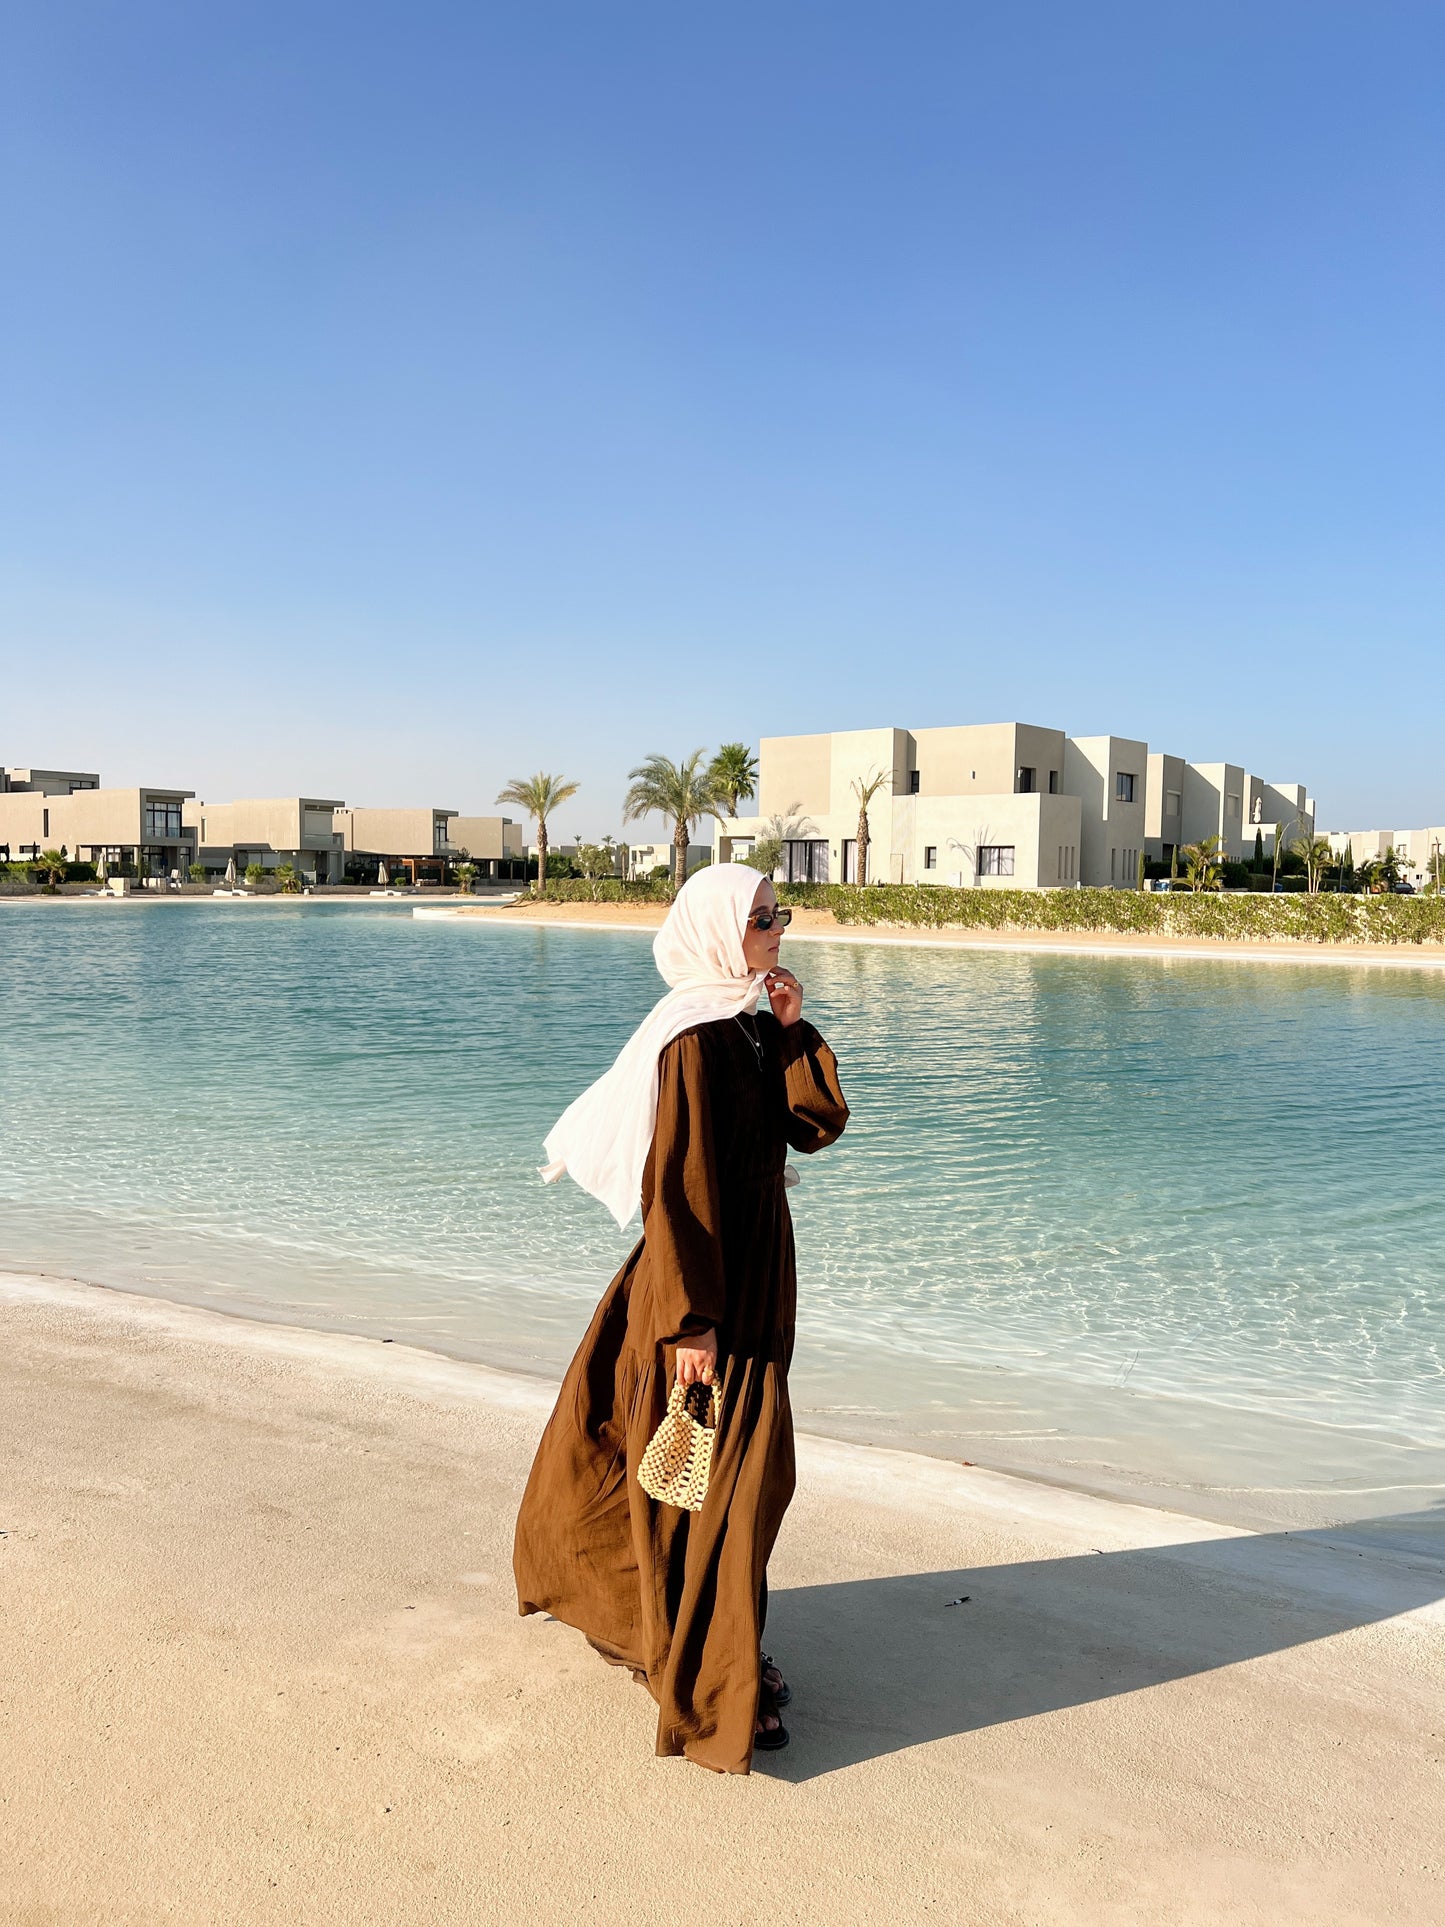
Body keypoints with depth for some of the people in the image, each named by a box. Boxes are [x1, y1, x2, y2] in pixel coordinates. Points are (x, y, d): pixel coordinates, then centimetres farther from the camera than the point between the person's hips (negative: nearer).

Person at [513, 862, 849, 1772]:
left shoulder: (753, 1027, 7)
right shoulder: (694, 1038, -21)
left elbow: (820, 1125, 5)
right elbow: (677, 1185, -23)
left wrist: (795, 1030, -6)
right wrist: (690, 1320, -23)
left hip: (757, 1275, 9)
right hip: (710, 1282, -9)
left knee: (748, 1468, 21)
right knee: (712, 1476, 3)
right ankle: (709, 1692, 19)